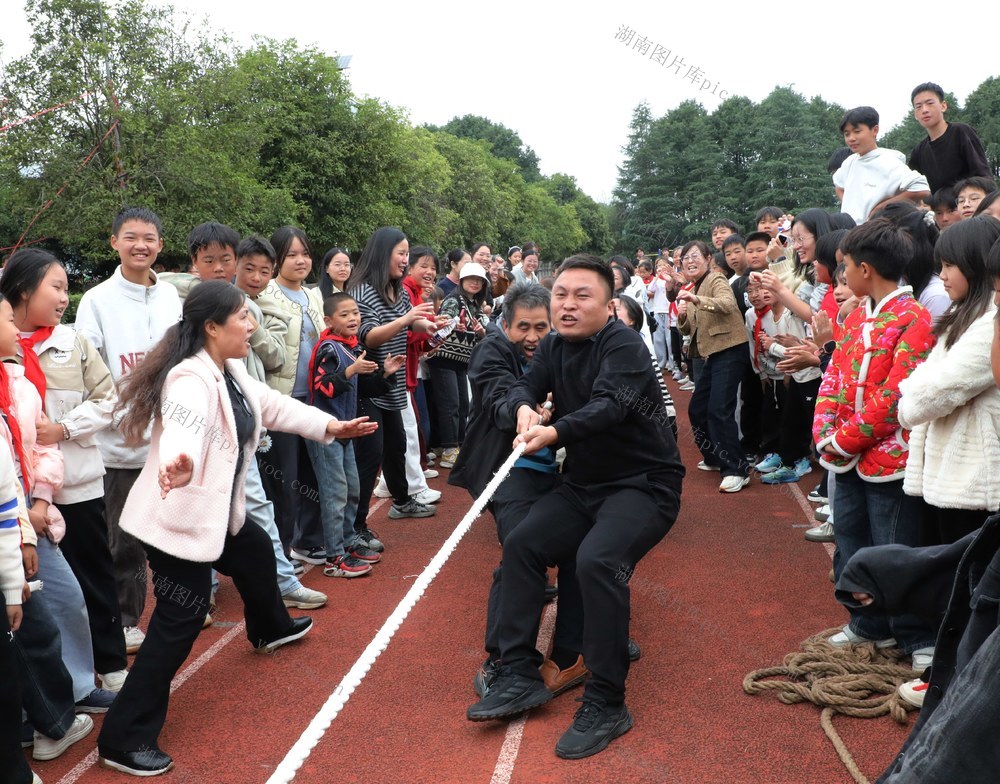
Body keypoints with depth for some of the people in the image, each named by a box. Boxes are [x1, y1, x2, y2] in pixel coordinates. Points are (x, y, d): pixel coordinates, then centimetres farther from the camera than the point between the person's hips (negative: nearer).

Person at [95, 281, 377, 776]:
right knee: (181, 620, -9)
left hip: (216, 510, 11)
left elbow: (272, 406, 17)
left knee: (255, 554, 30)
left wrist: (331, 425, 18)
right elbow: (184, 425, -50)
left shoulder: (232, 371, 4)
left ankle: (270, 629, 61)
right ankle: (124, 740, 0)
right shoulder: (191, 380, -28)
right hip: (179, 517, -11)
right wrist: (179, 463, -72)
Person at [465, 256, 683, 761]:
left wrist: (556, 432, -44)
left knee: (596, 560, -30)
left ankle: (606, 705, -17)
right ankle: (520, 676, 2)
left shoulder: (623, 344, -16)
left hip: (643, 484, -8)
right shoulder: (554, 346, 7)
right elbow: (524, 385, 1)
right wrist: (525, 407, -23)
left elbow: (609, 406, -29)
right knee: (520, 545, -6)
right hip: (583, 485, 8)